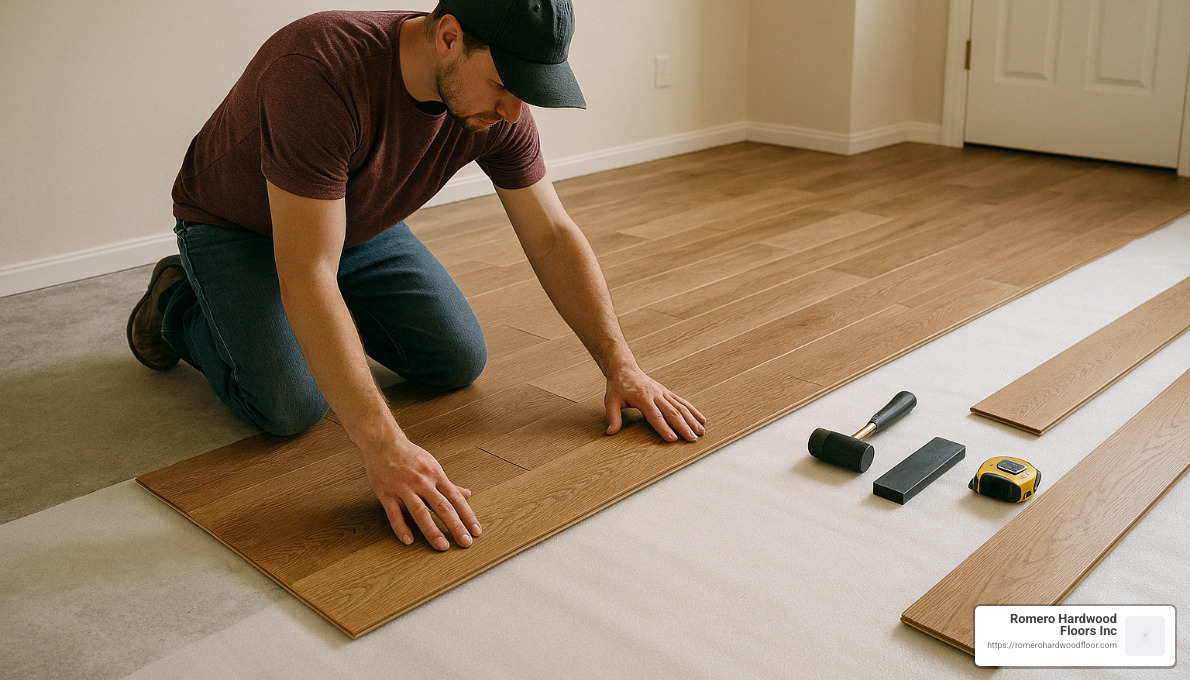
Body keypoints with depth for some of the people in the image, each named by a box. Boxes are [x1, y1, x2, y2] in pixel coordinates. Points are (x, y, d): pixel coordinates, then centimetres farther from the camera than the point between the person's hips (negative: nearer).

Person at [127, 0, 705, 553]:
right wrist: (382, 444, -50)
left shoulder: (498, 106, -20)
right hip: (234, 228, -5)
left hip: (359, 227, 6)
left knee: (459, 362, -5)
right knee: (292, 405, -23)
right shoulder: (321, 70, -41)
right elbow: (306, 274, -45)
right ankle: (179, 305, 8)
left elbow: (552, 238, -10)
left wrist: (621, 367, -16)